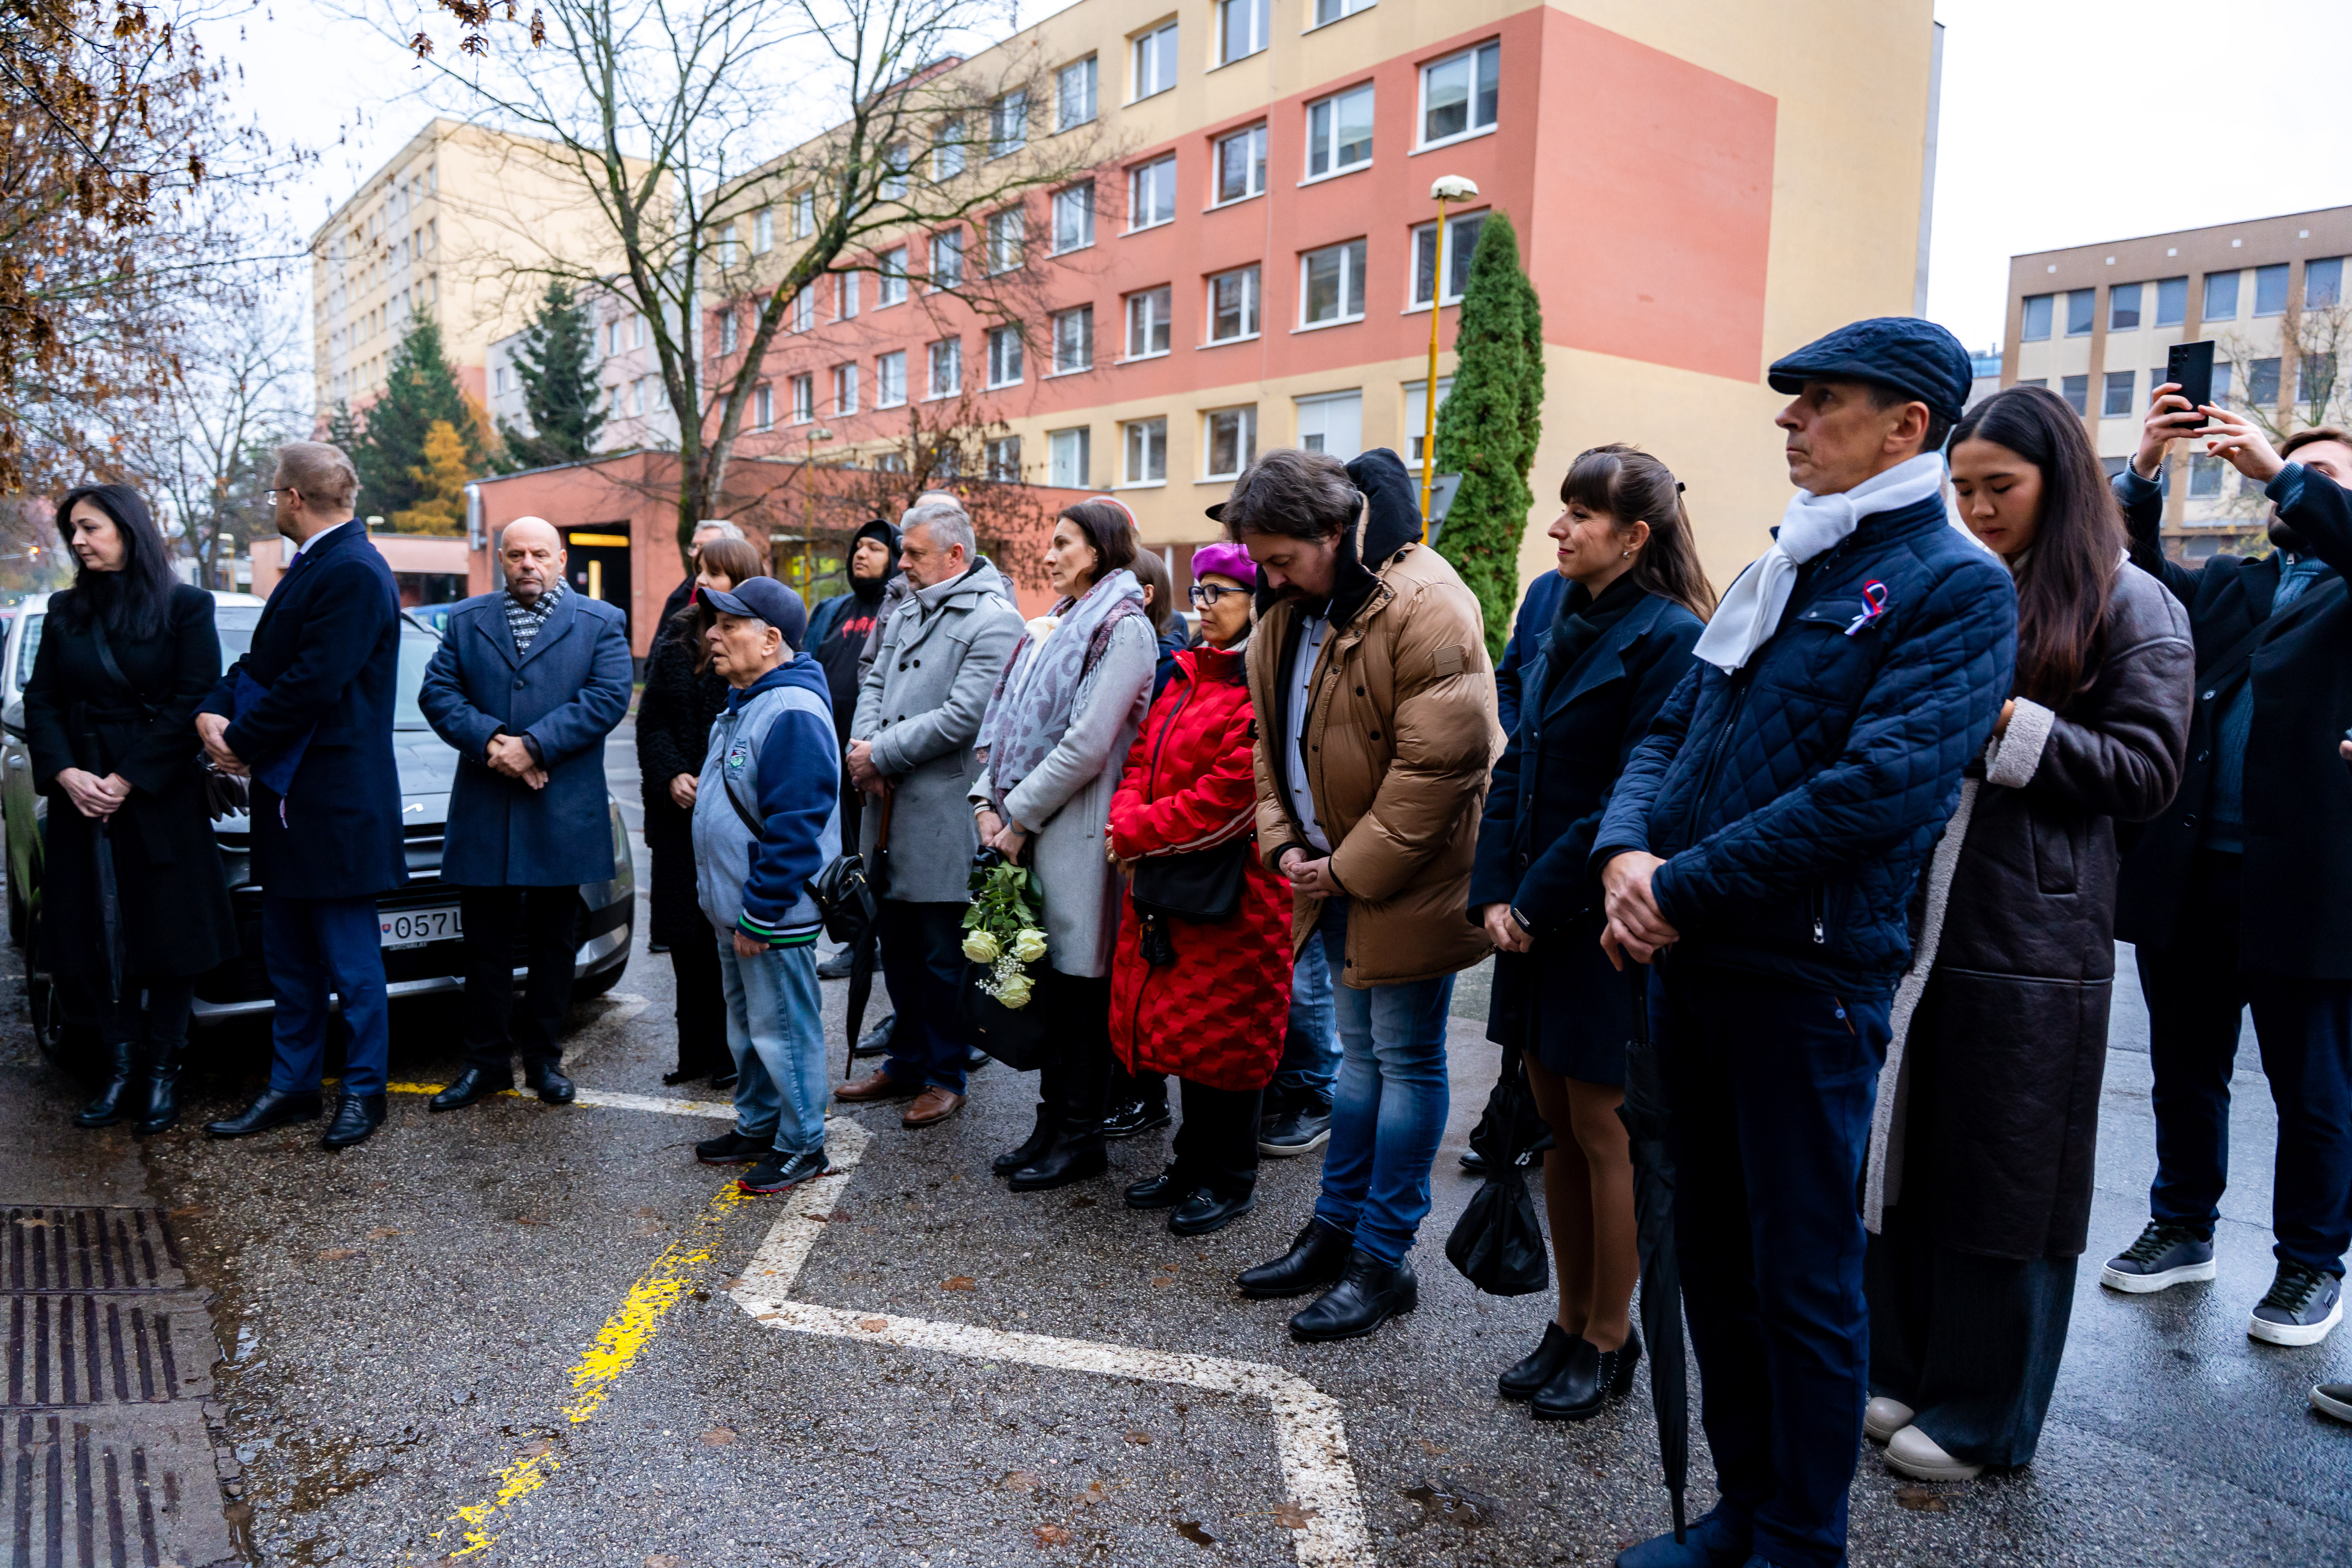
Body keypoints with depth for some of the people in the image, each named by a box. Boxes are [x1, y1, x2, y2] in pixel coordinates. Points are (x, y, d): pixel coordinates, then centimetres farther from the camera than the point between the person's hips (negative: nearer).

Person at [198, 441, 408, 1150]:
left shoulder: (354, 573, -17)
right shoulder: (310, 567, 15)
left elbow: (313, 685, -23)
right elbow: (261, 663, 14)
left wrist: (243, 740, -12)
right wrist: (214, 711, -3)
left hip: (334, 800, -10)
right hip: (288, 798, 10)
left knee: (350, 958, 3)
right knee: (288, 958, 17)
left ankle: (364, 1090, 16)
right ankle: (291, 1085, 28)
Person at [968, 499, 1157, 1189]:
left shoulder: (1124, 628, -8)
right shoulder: (1048, 628, 18)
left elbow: (1088, 744, -16)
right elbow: (1006, 720, 16)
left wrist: (1019, 817, -13)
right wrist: (988, 802, 2)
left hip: (1079, 831, -8)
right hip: (1032, 831, 8)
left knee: (1080, 983, 1)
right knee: (1046, 982, 13)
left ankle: (1080, 1138, 12)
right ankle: (1052, 1125, 24)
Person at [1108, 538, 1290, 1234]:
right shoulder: (1188, 673, 14)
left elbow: (1230, 797, -21)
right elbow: (1143, 760, 16)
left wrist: (1137, 833, -14)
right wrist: (1127, 821, -4)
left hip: (1233, 891, -9)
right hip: (1167, 885, 9)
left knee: (1223, 1034, 2)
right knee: (1178, 1024, 16)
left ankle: (1229, 1181, 19)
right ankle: (1192, 1164, 31)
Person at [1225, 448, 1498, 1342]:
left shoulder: (1423, 606, -21)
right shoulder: (1287, 613, 7)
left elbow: (1440, 763, -24)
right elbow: (1273, 739, 14)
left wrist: (1351, 868, -19)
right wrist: (1283, 843, 0)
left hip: (1409, 882, -8)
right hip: (1336, 875, 8)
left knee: (1406, 1061, 3)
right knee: (1360, 1052, 17)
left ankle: (1383, 1262, 14)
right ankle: (1335, 1231, 28)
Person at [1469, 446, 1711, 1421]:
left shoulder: (1668, 638, -13)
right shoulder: (1560, 623, 11)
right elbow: (1516, 766, 10)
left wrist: (1539, 902, -14)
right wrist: (1495, 894, 0)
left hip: (1608, 924, -7)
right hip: (1537, 922, 7)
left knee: (1605, 1133, 5)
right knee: (1558, 1125, 15)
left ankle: (1610, 1342, 22)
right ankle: (1572, 1322, 30)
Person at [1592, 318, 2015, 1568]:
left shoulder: (1956, 585, -8)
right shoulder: (1778, 573, 16)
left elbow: (1879, 785, -21)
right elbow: (1670, 733, 13)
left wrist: (1684, 890, -18)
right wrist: (1625, 850, -6)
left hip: (1806, 972, -7)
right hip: (1689, 959, 8)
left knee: (1804, 1280, 6)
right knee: (1714, 1255, 17)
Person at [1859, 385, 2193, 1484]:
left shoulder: (2132, 608, 0)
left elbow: (2147, 772, -7)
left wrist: (2008, 726, -16)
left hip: (2031, 942, -5)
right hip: (1909, 923, 5)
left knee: (2003, 1183, 6)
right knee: (1901, 1158, 12)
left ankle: (1982, 1417, 22)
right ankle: (1902, 1372, 29)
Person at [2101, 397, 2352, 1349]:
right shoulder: (2227, 587, 16)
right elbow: (2135, 575, 2)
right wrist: (2144, 474, -8)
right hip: (2188, 872, 4)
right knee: (2185, 1068, 15)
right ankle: (2184, 1228, 31)